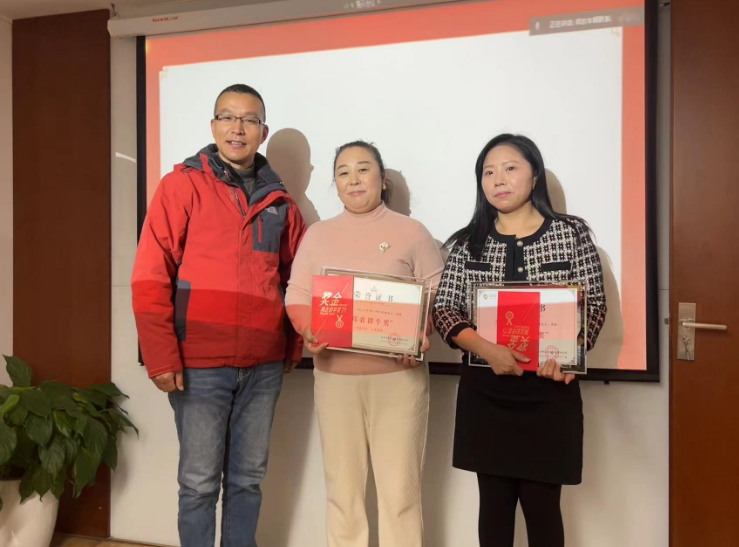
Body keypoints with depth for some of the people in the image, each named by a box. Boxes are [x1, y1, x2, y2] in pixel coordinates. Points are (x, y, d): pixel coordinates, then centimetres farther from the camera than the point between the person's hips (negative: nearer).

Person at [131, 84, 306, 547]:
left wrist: (294, 345, 8)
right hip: (200, 363, -3)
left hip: (264, 365, 4)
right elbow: (150, 276, -8)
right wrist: (162, 357, -13)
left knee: (248, 480, 14)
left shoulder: (279, 200, 10)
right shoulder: (183, 184, -2)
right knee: (199, 483, 6)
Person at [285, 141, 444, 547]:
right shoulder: (318, 234, 12)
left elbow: (436, 297, 2)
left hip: (399, 374, -2)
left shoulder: (411, 232, 4)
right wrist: (308, 330, -13)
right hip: (335, 374, 3)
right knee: (342, 484, 10)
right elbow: (298, 295, 8)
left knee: (399, 485, 1)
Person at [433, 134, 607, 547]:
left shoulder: (572, 234, 1)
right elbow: (445, 309, -2)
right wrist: (486, 349, -21)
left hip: (549, 391, -1)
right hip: (485, 392, 2)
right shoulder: (468, 243, 4)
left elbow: (595, 305, -1)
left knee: (542, 504, 6)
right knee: (494, 502, 12)